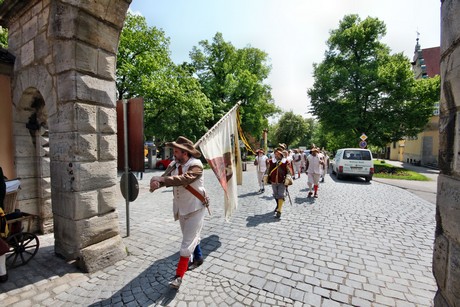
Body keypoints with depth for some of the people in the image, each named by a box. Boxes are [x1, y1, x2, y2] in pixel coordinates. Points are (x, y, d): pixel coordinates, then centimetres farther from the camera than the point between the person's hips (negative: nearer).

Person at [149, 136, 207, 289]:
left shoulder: (196, 165, -22)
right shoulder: (174, 164, -1)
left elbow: (184, 179, -38)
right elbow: (165, 177, -13)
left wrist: (161, 179, -41)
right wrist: (157, 182, -35)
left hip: (195, 208, -7)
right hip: (181, 208, 7)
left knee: (188, 242, -3)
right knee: (192, 235, 24)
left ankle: (179, 276, 10)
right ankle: (198, 258, 47)